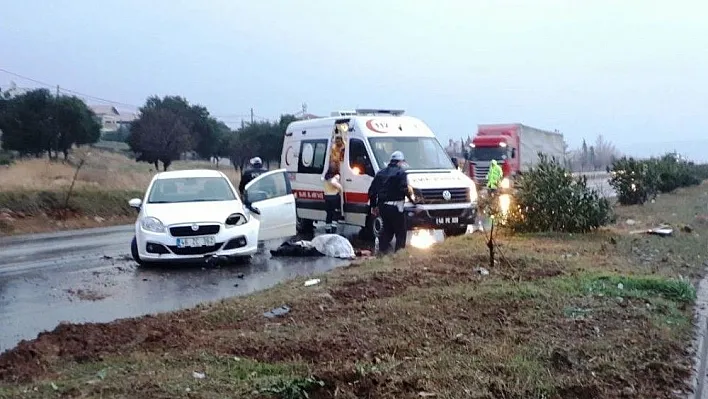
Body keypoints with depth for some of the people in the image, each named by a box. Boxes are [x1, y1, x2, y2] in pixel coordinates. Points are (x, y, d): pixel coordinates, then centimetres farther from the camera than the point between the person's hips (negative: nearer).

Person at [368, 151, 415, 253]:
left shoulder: (380, 173, 15)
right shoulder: (401, 173, -6)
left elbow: (372, 191, 15)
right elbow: (404, 189, -19)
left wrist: (373, 206, 22)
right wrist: (411, 198, -2)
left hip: (382, 206, 7)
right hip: (395, 206, -7)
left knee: (387, 230, 19)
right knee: (401, 232, 2)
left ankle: (382, 251, 16)